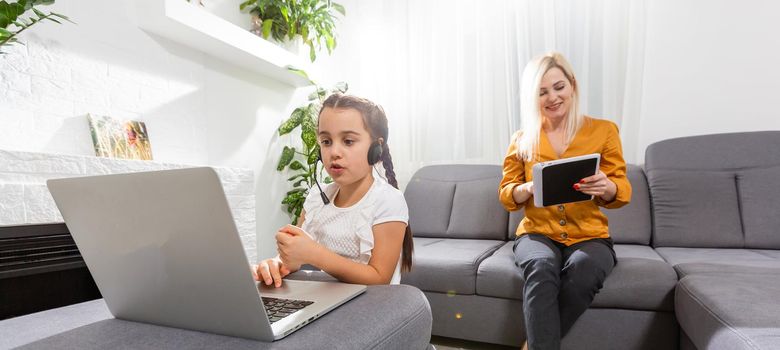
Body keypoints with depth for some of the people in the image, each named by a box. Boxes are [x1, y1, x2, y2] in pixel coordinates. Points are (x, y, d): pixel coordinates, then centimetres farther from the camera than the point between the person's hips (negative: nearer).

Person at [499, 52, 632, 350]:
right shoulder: (522, 139, 6)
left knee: (584, 269, -34)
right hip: (537, 233, 0)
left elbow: (622, 193, 3)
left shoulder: (603, 130, 5)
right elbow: (506, 196, 6)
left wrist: (606, 187, -22)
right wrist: (529, 188, -17)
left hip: (589, 235, 0)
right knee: (542, 268, -35)